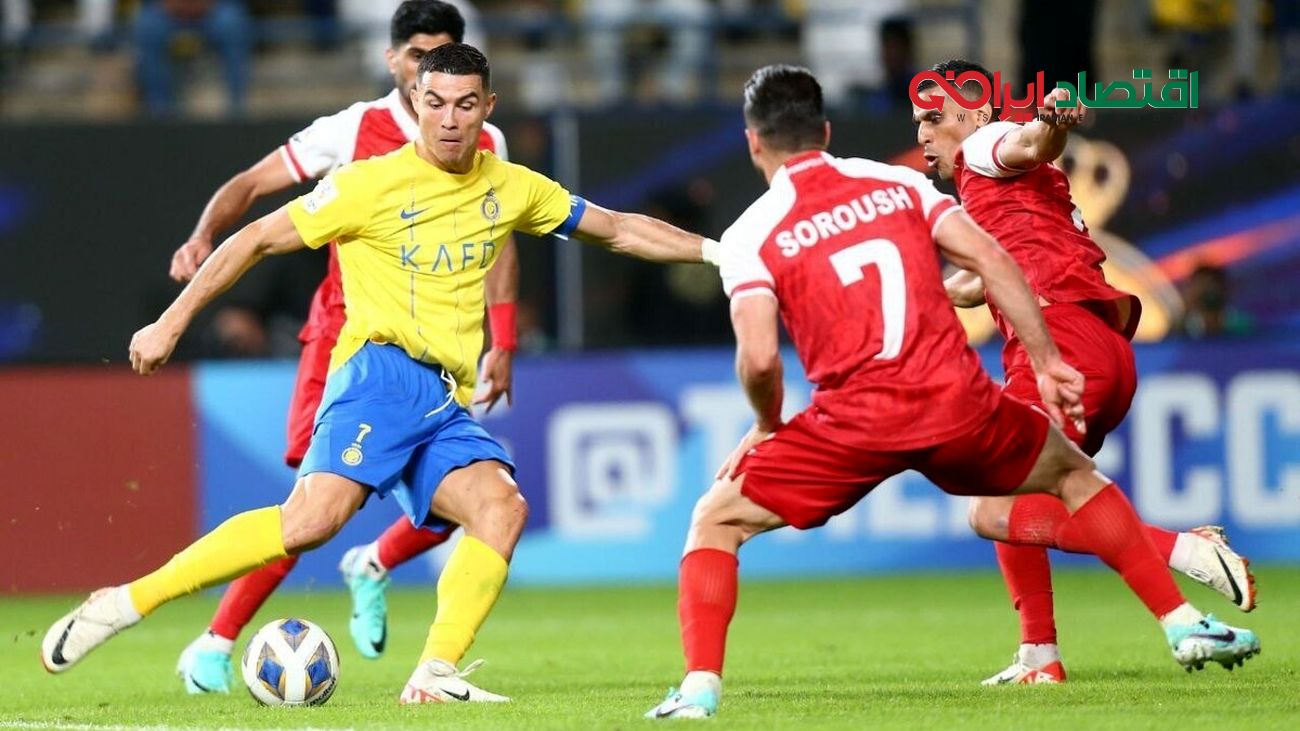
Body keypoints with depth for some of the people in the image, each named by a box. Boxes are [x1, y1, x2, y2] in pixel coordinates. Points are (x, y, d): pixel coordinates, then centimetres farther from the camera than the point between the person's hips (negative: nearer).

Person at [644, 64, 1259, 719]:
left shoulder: (750, 235, 2)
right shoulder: (898, 183, 12)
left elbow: (759, 357, -11)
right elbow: (992, 260, 2)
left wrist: (767, 426, 9)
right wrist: (1047, 363, 6)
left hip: (856, 421, -3)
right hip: (957, 402, 3)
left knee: (715, 522, 13)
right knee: (1075, 475, 28)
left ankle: (700, 687, -4)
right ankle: (1184, 625, 24)